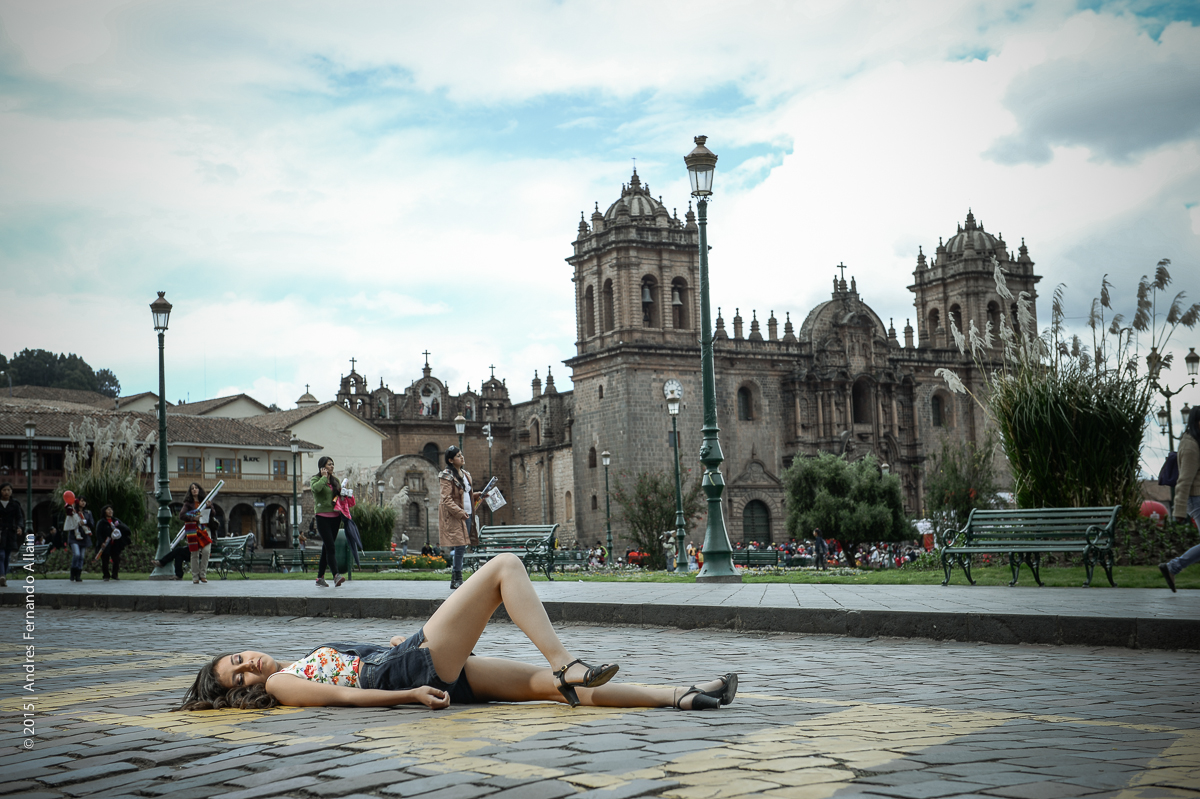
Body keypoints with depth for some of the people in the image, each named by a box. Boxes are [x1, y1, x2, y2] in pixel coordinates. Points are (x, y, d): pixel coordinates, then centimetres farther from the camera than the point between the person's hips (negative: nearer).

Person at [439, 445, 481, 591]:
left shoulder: (465, 474, 18)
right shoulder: (447, 476, -8)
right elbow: (446, 499, -14)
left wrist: (477, 495, 9)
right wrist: (459, 512, -22)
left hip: (466, 514, 8)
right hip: (454, 516, -8)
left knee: (462, 546, 6)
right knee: (460, 546, -12)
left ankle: (455, 580, 12)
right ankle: (457, 580, -7)